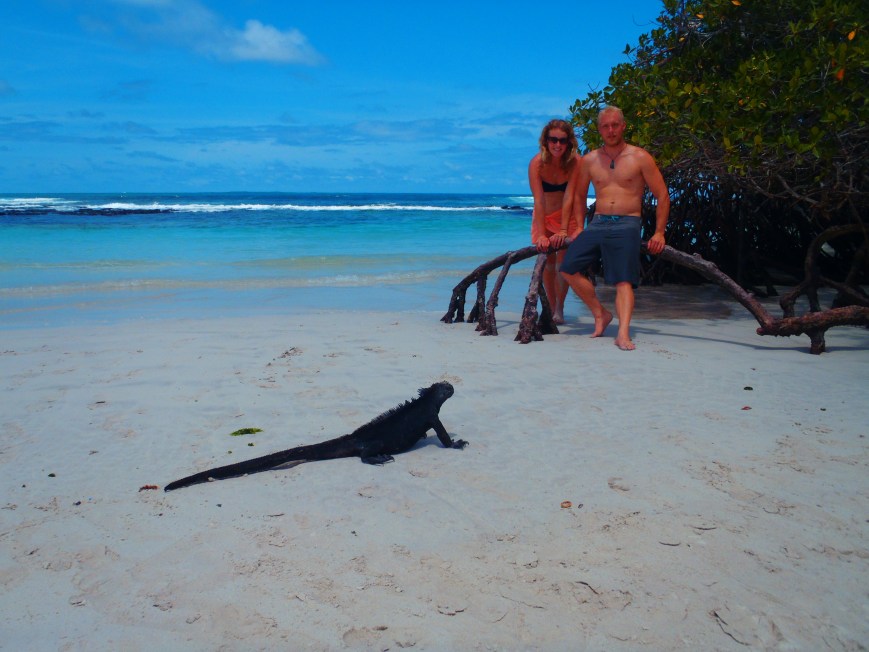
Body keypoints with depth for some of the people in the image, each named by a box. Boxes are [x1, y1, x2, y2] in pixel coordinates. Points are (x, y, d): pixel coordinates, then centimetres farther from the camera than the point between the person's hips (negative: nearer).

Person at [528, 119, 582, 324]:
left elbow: (569, 197, -27)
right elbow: (539, 201, -29)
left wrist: (563, 231, -33)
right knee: (547, 263, 4)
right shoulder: (537, 163, -23)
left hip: (567, 215, -1)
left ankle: (560, 307, 8)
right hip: (543, 216, 1)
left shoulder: (575, 162, -23)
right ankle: (552, 308, 18)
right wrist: (541, 235, -34)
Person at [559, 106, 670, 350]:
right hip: (598, 223, 4)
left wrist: (659, 233, -4)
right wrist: (566, 228, 17)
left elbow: (663, 196, 2)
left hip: (627, 224, -4)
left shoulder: (640, 158, 0)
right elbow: (579, 196, 24)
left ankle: (623, 334, -24)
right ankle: (600, 313, 6)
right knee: (568, 268, -9)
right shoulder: (590, 160, 11)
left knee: (623, 280, -16)